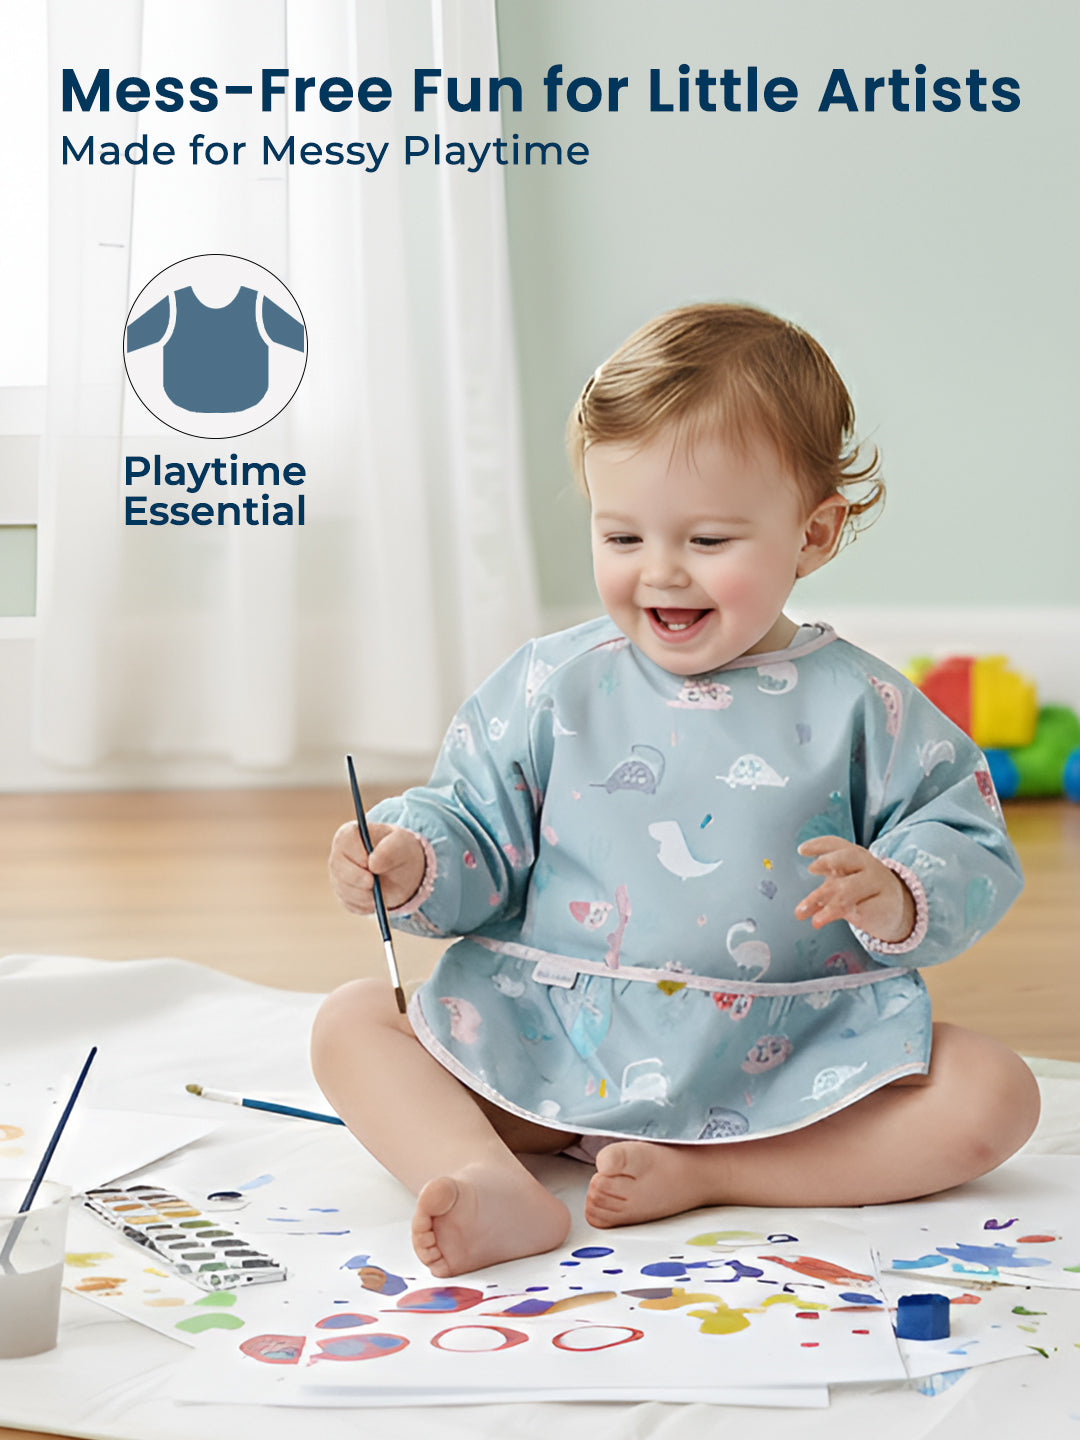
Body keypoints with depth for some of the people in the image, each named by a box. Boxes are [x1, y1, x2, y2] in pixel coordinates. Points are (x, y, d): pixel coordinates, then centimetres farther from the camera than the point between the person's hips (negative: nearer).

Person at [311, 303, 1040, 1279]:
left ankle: (698, 1176, -22)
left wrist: (897, 899, -21)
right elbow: (477, 830, 8)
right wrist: (414, 862, -14)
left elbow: (971, 850, 0)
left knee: (994, 1096, -21)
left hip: (785, 1062, -1)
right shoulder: (553, 687, 4)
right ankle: (496, 1189, -37)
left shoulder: (857, 706, 0)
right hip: (547, 1045, 1)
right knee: (351, 1022, -13)